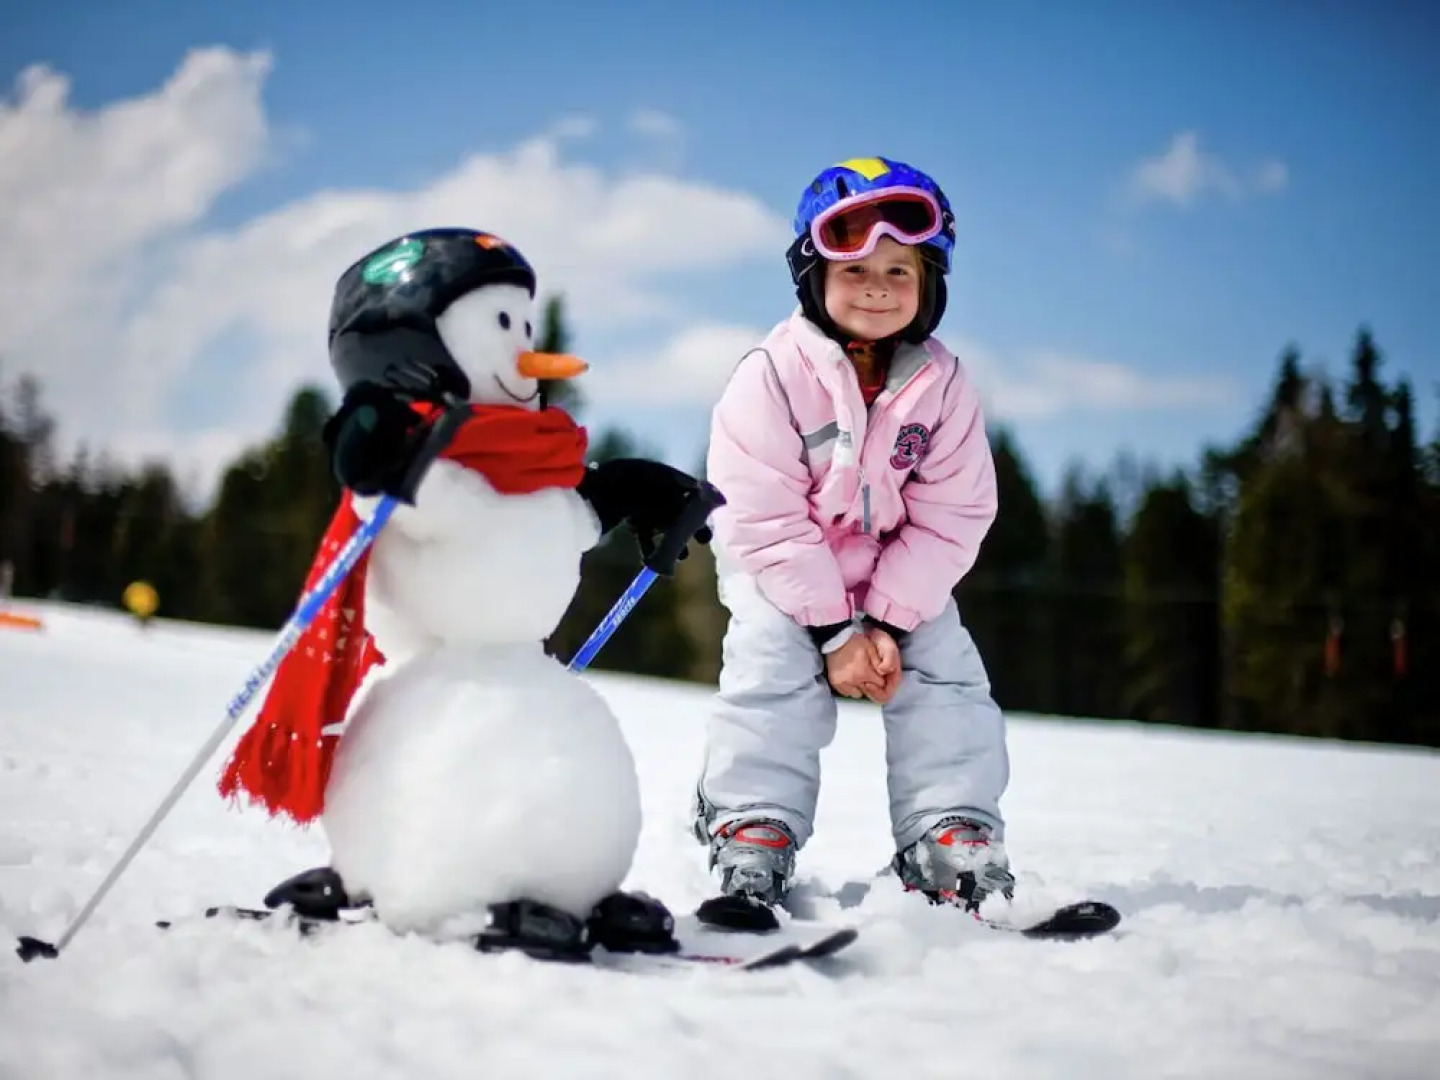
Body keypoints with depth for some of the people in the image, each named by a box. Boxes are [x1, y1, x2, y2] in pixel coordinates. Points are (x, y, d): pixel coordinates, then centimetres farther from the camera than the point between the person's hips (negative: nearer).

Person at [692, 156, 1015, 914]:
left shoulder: (942, 386, -11)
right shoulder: (772, 376, -21)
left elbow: (950, 519, -11)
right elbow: (767, 520, -21)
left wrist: (889, 622, -20)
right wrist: (833, 629, -23)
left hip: (897, 569, 3)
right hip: (778, 567, -3)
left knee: (946, 675, -9)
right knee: (774, 671, -22)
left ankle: (953, 840, -2)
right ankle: (752, 837, -13)